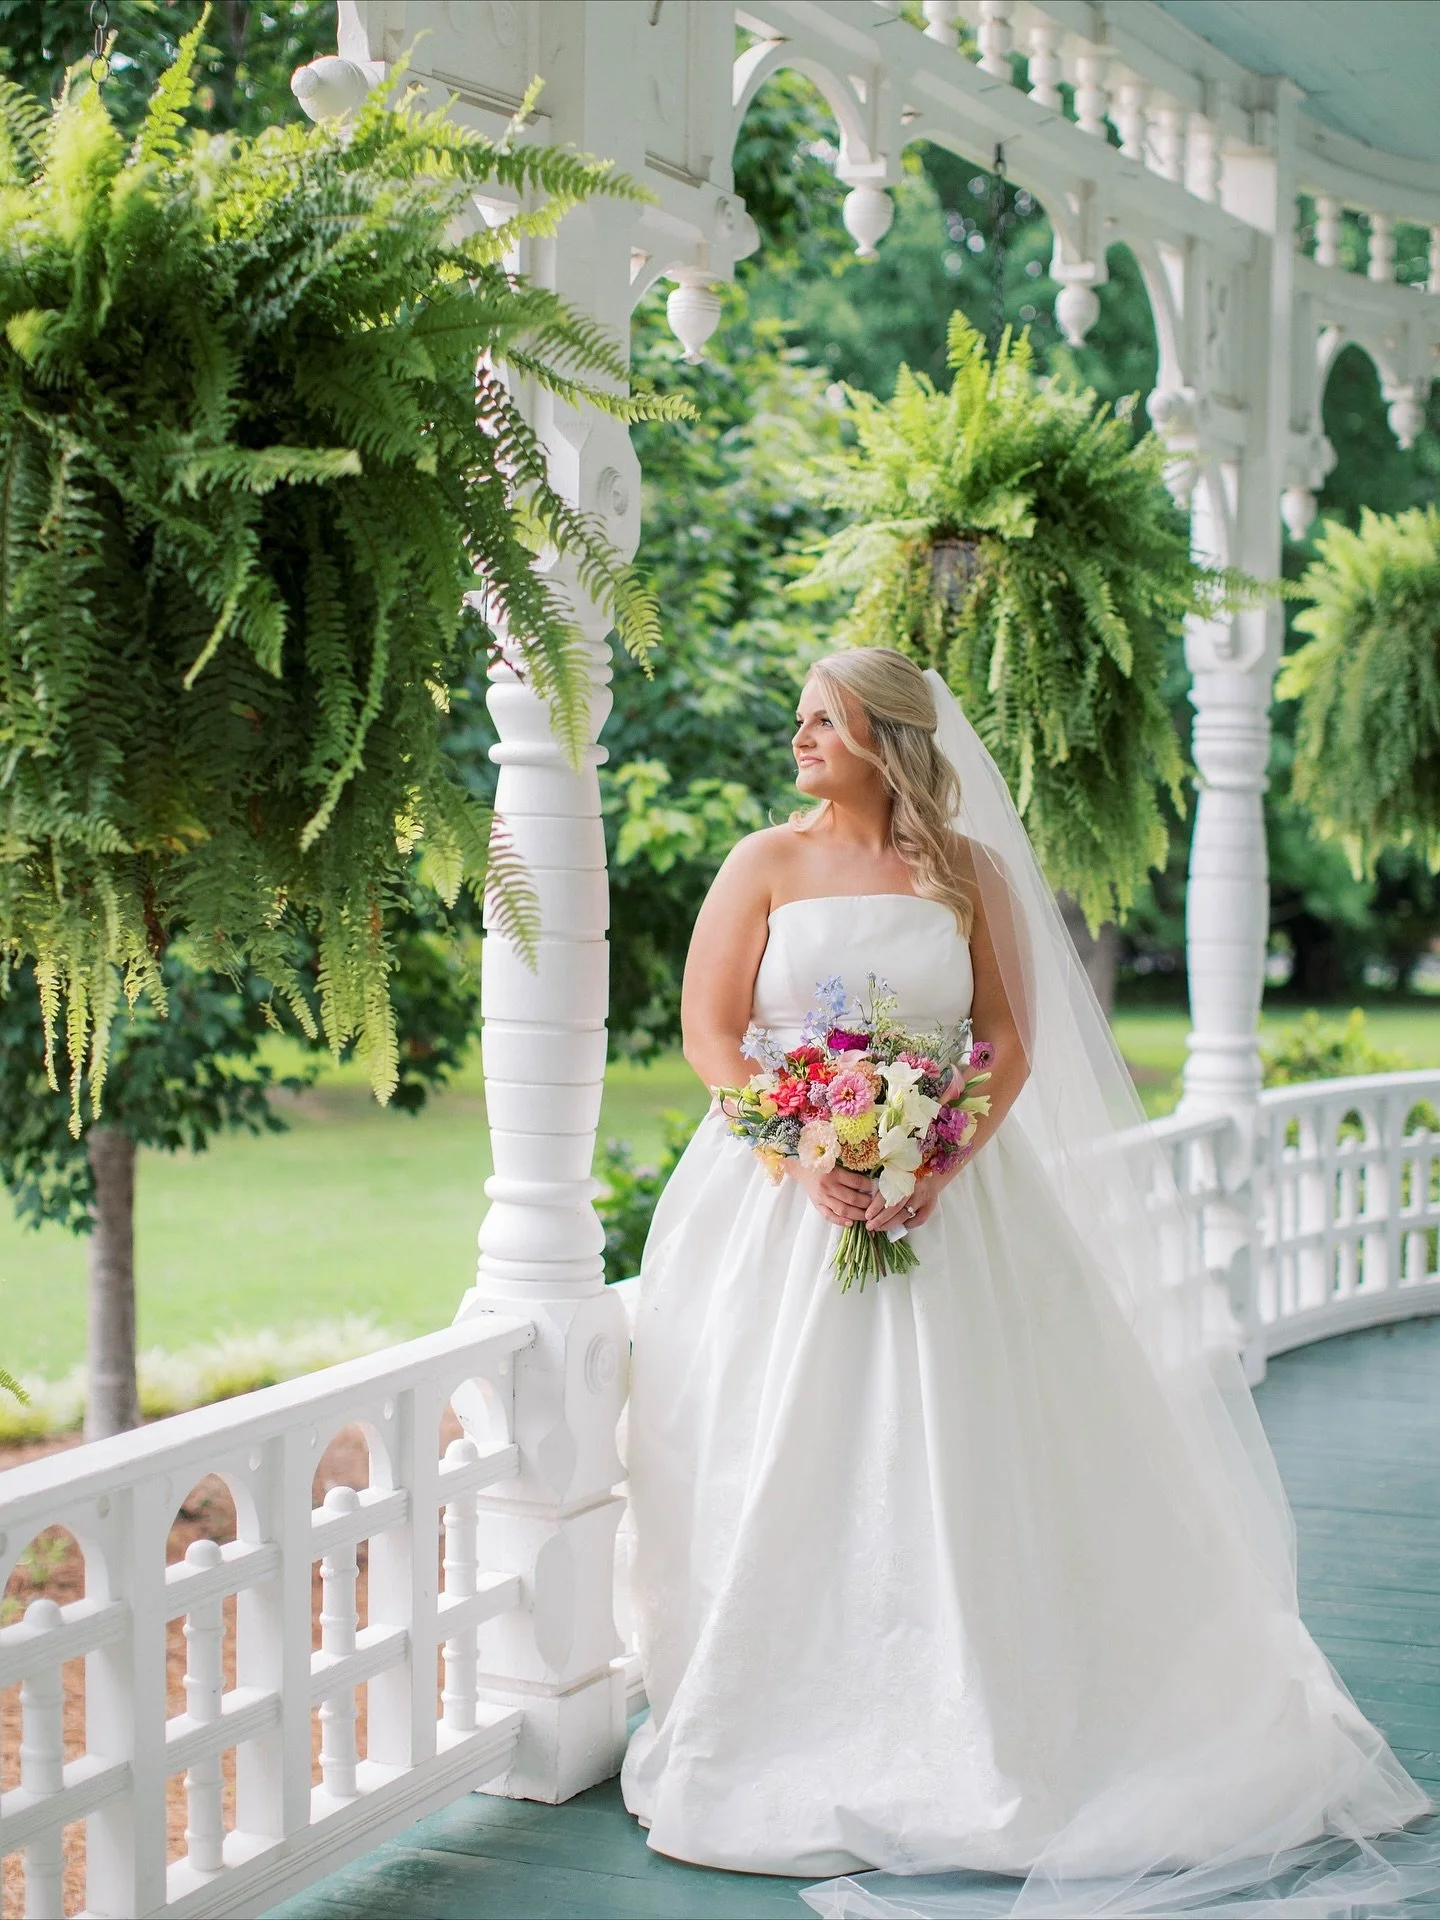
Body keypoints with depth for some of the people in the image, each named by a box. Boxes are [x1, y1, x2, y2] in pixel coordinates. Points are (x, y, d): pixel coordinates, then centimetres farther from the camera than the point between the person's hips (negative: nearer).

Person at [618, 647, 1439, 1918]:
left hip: (942, 1201, 1)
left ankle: (963, 1741, 11)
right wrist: (806, 1162, -15)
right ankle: (792, 1737, 7)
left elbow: (1011, 1042, 1)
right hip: (782, 1199, 0)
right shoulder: (766, 865, 3)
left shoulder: (969, 872, 5)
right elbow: (710, 1033, -1)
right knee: (785, 1468, -2)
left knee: (953, 1468, 0)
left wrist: (937, 1165, -15)